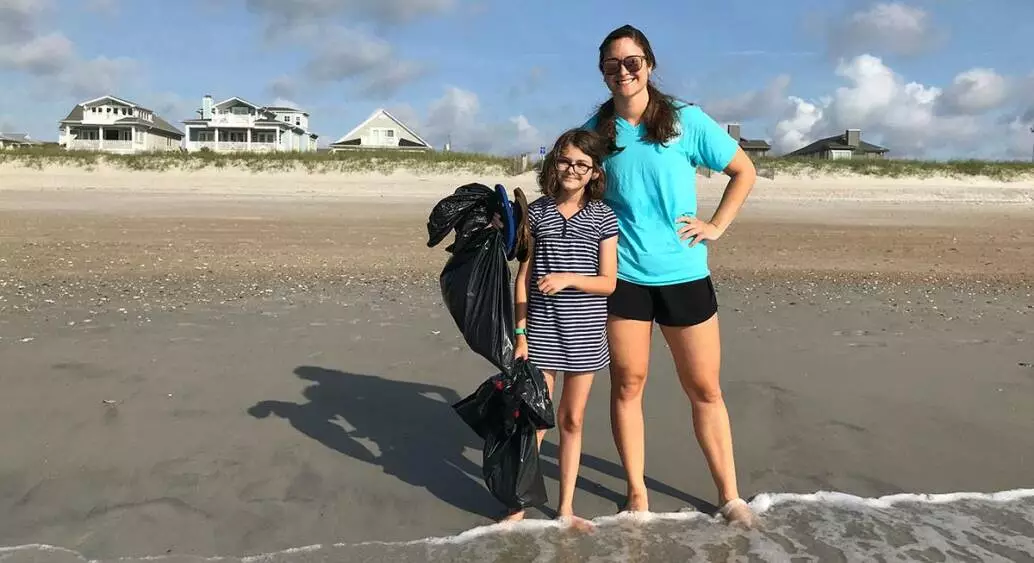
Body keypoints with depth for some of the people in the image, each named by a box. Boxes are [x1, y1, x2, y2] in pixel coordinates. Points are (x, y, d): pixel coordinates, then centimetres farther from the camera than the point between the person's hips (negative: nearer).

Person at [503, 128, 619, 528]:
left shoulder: (604, 217, 1)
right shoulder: (536, 211, 2)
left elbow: (609, 282, -3)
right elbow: (523, 276, 1)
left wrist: (568, 278, -20)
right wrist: (520, 332, -4)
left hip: (584, 332, 1)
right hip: (541, 328, 0)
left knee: (572, 420, 11)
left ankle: (566, 508, 24)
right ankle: (518, 506, 17)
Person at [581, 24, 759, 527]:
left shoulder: (686, 121, -1)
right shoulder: (597, 131, 4)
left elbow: (744, 171, 8)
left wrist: (716, 226, -1)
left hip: (684, 274, 0)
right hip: (623, 275, 1)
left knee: (705, 389, 7)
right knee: (627, 385, 6)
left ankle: (729, 495, 22)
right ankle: (637, 493, 22)